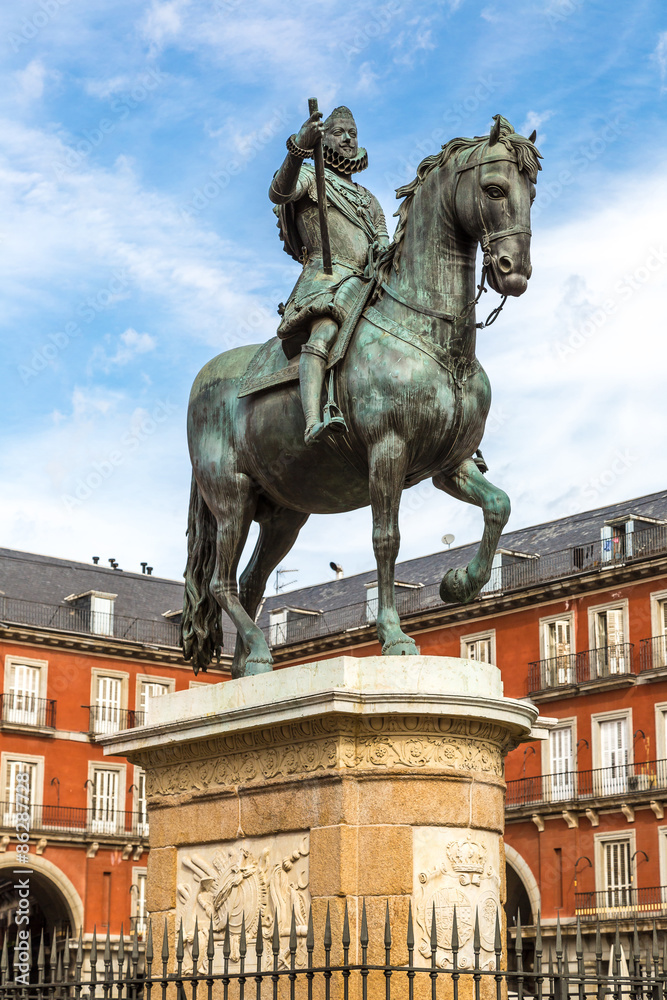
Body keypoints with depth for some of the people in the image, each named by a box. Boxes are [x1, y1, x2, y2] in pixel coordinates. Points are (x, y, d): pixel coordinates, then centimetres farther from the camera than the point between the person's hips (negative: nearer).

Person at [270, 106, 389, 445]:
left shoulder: (369, 201, 34)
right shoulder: (310, 176, 16)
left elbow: (383, 242, 18)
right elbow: (279, 192, -8)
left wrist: (385, 252, -8)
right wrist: (298, 148, -26)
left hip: (368, 284, 8)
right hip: (326, 275, -8)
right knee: (322, 333, -35)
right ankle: (314, 423, -56)